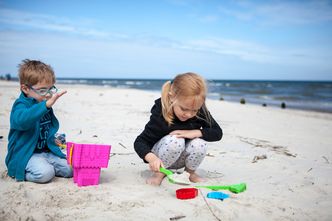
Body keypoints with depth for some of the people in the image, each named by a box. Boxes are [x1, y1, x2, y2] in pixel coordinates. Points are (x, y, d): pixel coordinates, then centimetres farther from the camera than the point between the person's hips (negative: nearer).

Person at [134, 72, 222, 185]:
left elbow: (217, 133, -13)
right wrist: (152, 158, -46)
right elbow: (140, 142, -25)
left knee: (199, 144, -28)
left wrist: (194, 132, -29)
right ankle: (159, 173, -7)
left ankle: (190, 172, 4)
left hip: (181, 159, 4)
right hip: (161, 160, -3)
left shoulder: (200, 112, -17)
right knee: (174, 140, -35)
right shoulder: (160, 115, -27)